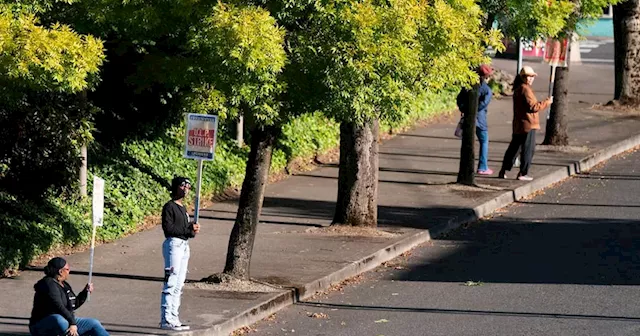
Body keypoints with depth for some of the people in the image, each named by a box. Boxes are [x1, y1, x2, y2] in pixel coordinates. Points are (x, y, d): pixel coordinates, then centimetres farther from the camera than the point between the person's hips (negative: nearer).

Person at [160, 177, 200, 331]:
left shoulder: (183, 208, 20)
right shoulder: (169, 207, -7)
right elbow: (168, 228, -18)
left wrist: (193, 229, -2)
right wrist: (188, 229, -18)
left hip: (184, 245, 10)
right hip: (173, 244, -10)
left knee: (179, 285, 12)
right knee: (171, 283, -11)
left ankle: (173, 318, 17)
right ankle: (166, 320, -11)